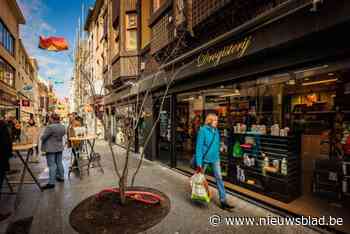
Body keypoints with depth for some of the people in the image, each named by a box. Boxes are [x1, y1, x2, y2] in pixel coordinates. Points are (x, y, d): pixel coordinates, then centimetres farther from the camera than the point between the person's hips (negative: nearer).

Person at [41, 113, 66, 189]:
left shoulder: (50, 127, -19)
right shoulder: (63, 127, 4)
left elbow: (43, 137, -12)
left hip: (51, 148, -7)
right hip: (60, 147, 7)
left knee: (52, 165, -5)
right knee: (59, 163, 17)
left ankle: (51, 183, -2)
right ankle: (61, 177, 27)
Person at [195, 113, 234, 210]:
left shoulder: (216, 131, 0)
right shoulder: (203, 130, -17)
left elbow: (217, 144, 10)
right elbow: (199, 146, -18)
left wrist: (218, 154, 12)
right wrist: (199, 163, -20)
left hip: (215, 158, 5)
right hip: (205, 158, -4)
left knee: (219, 178, 2)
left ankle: (223, 201, 11)